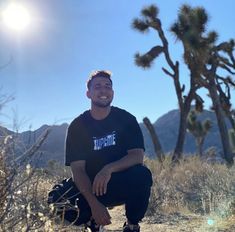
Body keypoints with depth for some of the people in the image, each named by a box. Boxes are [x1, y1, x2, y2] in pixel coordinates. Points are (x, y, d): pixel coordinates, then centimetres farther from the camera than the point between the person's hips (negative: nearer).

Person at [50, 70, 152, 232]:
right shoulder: (77, 126, -6)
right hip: (90, 187, 1)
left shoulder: (126, 119, -5)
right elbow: (78, 169, -14)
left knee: (142, 175, -33)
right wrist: (94, 204, -28)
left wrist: (109, 169, -35)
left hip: (124, 184, 0)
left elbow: (138, 156, -16)